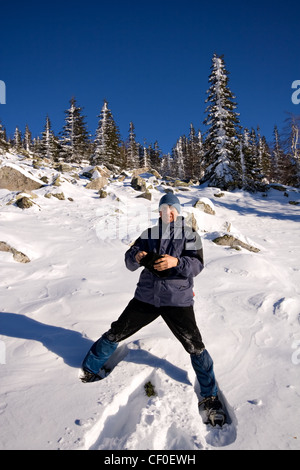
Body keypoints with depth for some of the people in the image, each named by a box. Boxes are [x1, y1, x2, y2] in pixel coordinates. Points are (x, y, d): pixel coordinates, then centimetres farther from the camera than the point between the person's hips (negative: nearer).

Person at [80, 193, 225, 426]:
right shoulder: (149, 234, 7)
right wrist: (137, 256, -23)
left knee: (195, 346, -2)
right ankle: (91, 369, 34)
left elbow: (197, 264, -12)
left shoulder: (190, 234, 2)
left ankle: (210, 397, 21)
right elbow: (129, 262, 2)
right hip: (147, 297, 3)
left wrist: (176, 262, -32)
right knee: (116, 334, 8)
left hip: (178, 300, -2)